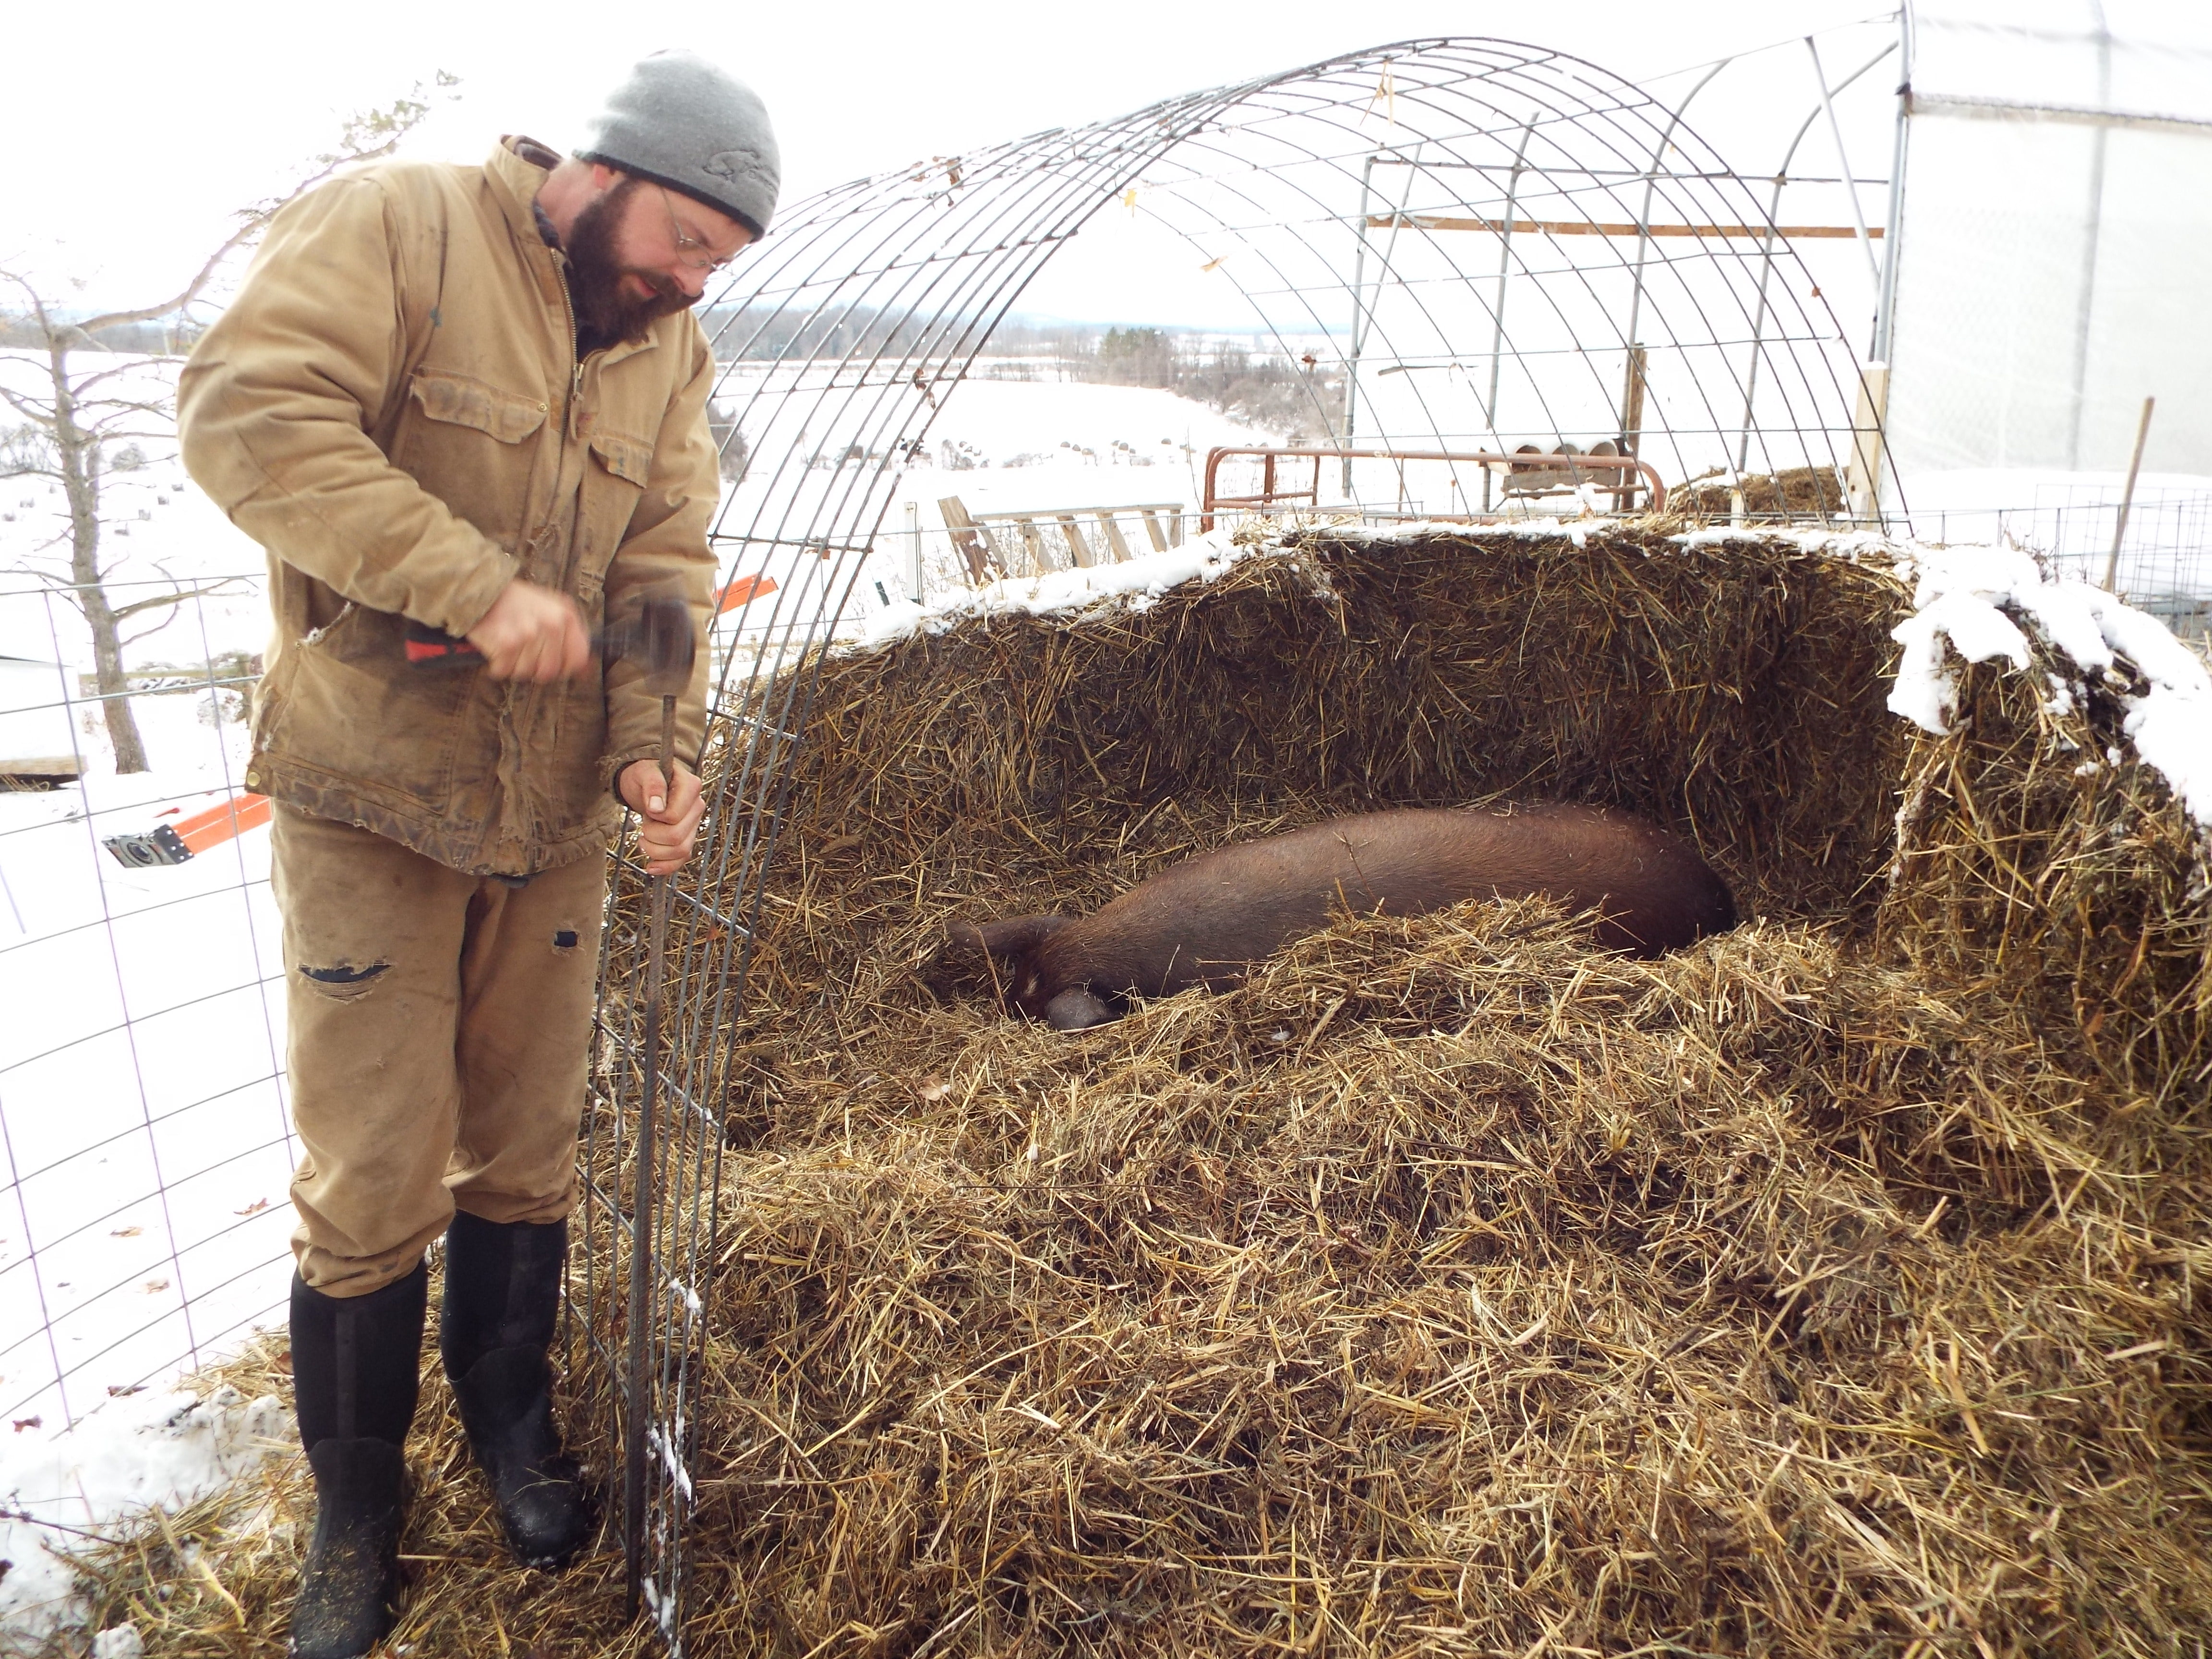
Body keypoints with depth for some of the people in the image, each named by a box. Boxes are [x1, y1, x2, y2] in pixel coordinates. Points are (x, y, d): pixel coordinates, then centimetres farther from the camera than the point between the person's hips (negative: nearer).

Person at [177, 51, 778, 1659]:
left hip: (558, 815, 5)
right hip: (372, 799, -4)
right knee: (374, 1179, 2)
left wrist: (654, 747, -16)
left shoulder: (670, 353, 7)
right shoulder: (397, 226, -9)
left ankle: (513, 1420, 37)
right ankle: (354, 1512, 25)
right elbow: (247, 411, -22)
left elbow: (665, 570, 1)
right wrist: (482, 584, -28)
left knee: (529, 1156, 14)